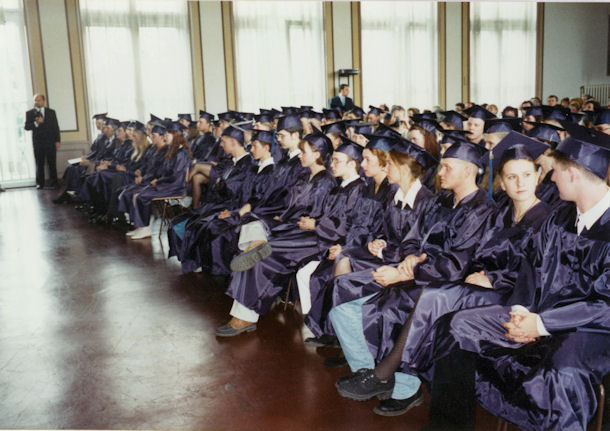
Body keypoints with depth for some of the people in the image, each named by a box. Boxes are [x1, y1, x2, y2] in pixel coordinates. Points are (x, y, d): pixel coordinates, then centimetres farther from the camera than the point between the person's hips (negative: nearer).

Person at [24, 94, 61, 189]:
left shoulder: (51, 112, 9)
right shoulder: (30, 113, 6)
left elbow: (56, 127, 8)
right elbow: (26, 127, -2)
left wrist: (57, 141, 1)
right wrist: (36, 123, -20)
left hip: (50, 142, 0)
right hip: (38, 142, 0)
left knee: (52, 163, 1)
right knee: (39, 164, 1)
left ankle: (53, 183, 9)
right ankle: (40, 184, 7)